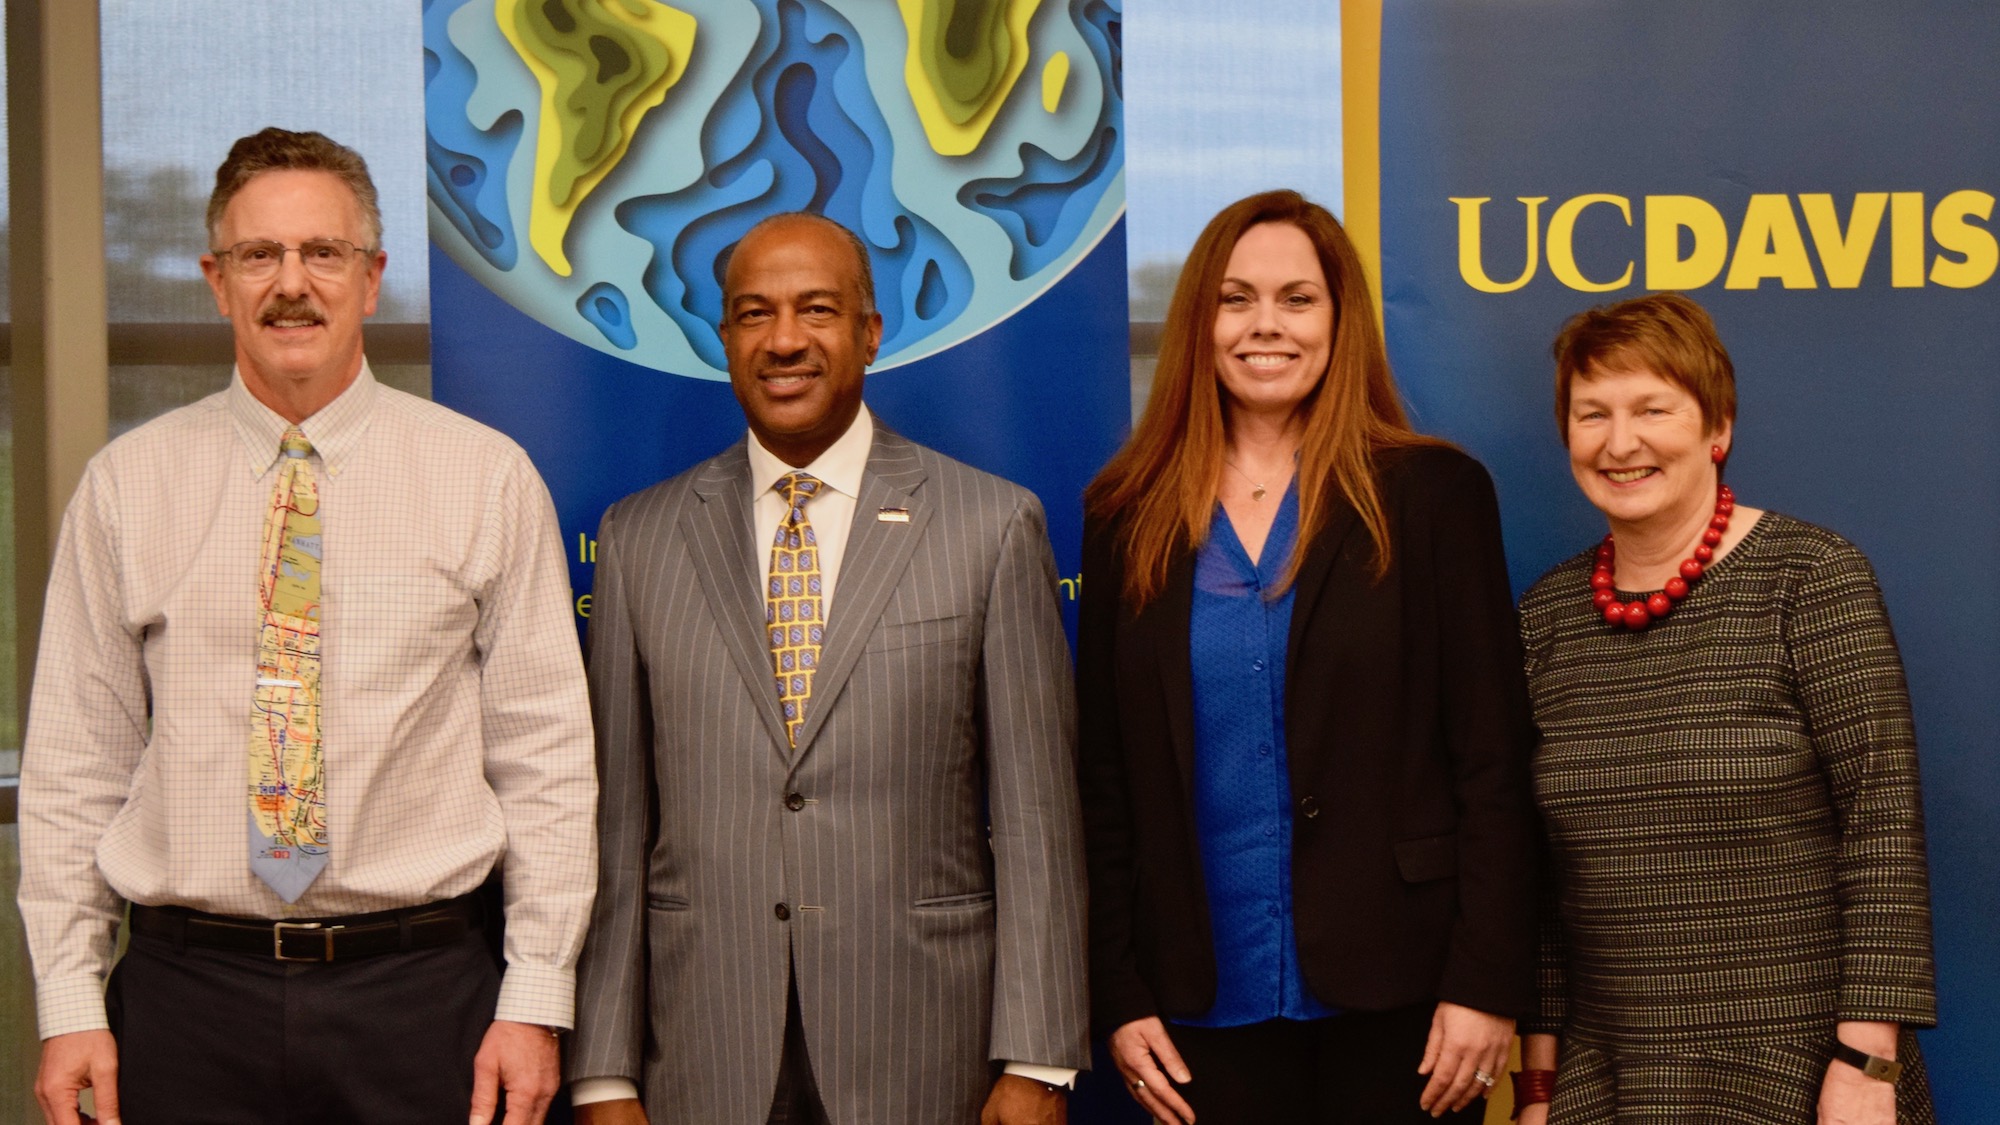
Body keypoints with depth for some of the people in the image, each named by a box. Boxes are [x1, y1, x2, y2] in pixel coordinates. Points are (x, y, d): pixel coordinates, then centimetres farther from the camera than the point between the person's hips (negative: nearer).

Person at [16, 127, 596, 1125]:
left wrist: (536, 998, -5)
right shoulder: (124, 486, 5)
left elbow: (544, 752, 0)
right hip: (187, 993, 1)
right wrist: (70, 1004, 0)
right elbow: (74, 761, 6)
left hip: (419, 996, -1)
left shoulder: (488, 479, 1)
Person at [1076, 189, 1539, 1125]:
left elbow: (1493, 760, -3)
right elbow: (1103, 775, 8)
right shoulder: (1128, 516, 6)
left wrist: (1488, 981, -9)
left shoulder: (1433, 495, 0)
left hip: (1394, 999, -2)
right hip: (1206, 1005, 2)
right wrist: (1118, 995, 2)